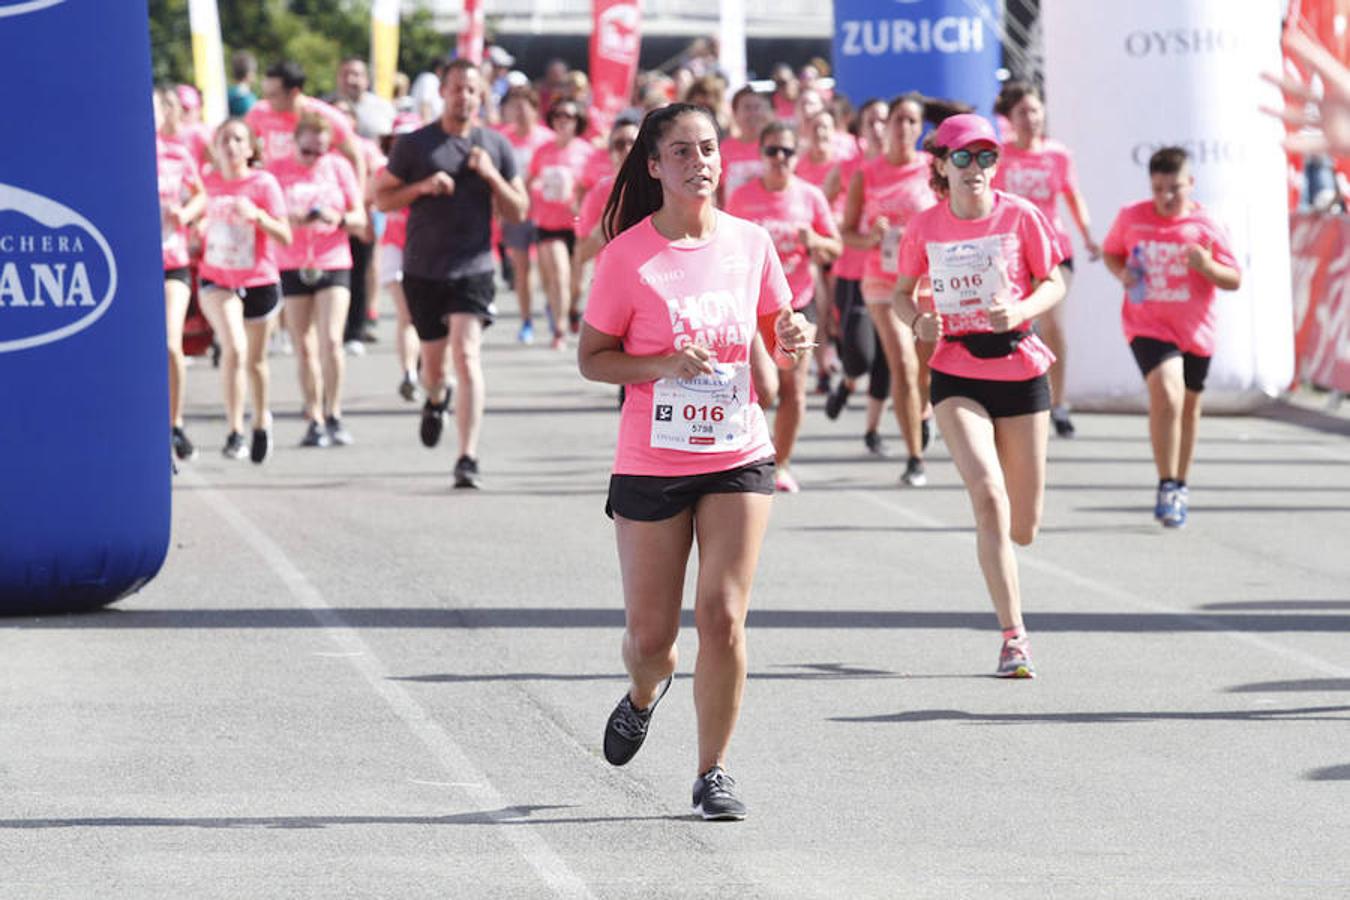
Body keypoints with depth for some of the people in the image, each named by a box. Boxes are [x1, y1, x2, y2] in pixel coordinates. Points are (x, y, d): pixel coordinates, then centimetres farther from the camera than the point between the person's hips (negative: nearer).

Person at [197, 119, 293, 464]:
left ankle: (261, 420, 41)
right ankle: (235, 431, -18)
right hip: (217, 280, 0)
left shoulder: (264, 183, -9)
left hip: (259, 281, 0)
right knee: (234, 347, -22)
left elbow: (285, 236, -13)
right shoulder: (207, 183, -1)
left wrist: (257, 216, -27)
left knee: (255, 360, 14)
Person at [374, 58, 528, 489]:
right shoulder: (414, 144, 2)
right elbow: (382, 197, 5)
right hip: (423, 270, 1)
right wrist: (423, 187, -12)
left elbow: (518, 212, 7)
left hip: (473, 267, -1)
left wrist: (491, 176, -10)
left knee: (467, 355, -16)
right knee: (433, 359, 12)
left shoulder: (496, 146, 5)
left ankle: (468, 458, -16)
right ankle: (435, 399, 51)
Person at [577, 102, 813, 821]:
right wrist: (665, 365, -20)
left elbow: (776, 342, 15)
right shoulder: (627, 256, -7)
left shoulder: (750, 243, 3)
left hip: (738, 458, 2)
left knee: (722, 616, -9)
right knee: (650, 634, 4)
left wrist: (790, 340, -9)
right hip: (651, 464, -2)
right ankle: (646, 693, 41)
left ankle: (713, 773, 4)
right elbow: (591, 357, -3)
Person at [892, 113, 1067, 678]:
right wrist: (916, 320, -10)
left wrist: (1019, 311, -17)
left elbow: (1055, 283, 3)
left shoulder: (1019, 216, -4)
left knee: (1023, 527, 5)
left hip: (1019, 371, 1)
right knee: (988, 494, -22)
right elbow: (903, 292, 13)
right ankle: (1014, 636, -18)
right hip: (956, 375, -1)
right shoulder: (925, 227, 0)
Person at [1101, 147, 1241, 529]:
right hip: (1148, 325, -2)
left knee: (1188, 406, 16)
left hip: (1195, 331, 2)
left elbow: (1235, 280, -4)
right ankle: (1167, 486, -16)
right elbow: (1111, 251, 14)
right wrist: (1121, 272, -8)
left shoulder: (1206, 226, -6)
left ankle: (1180, 486, 35)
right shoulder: (1131, 217, -4)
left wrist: (1208, 267, -25)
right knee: (1166, 394, -23)